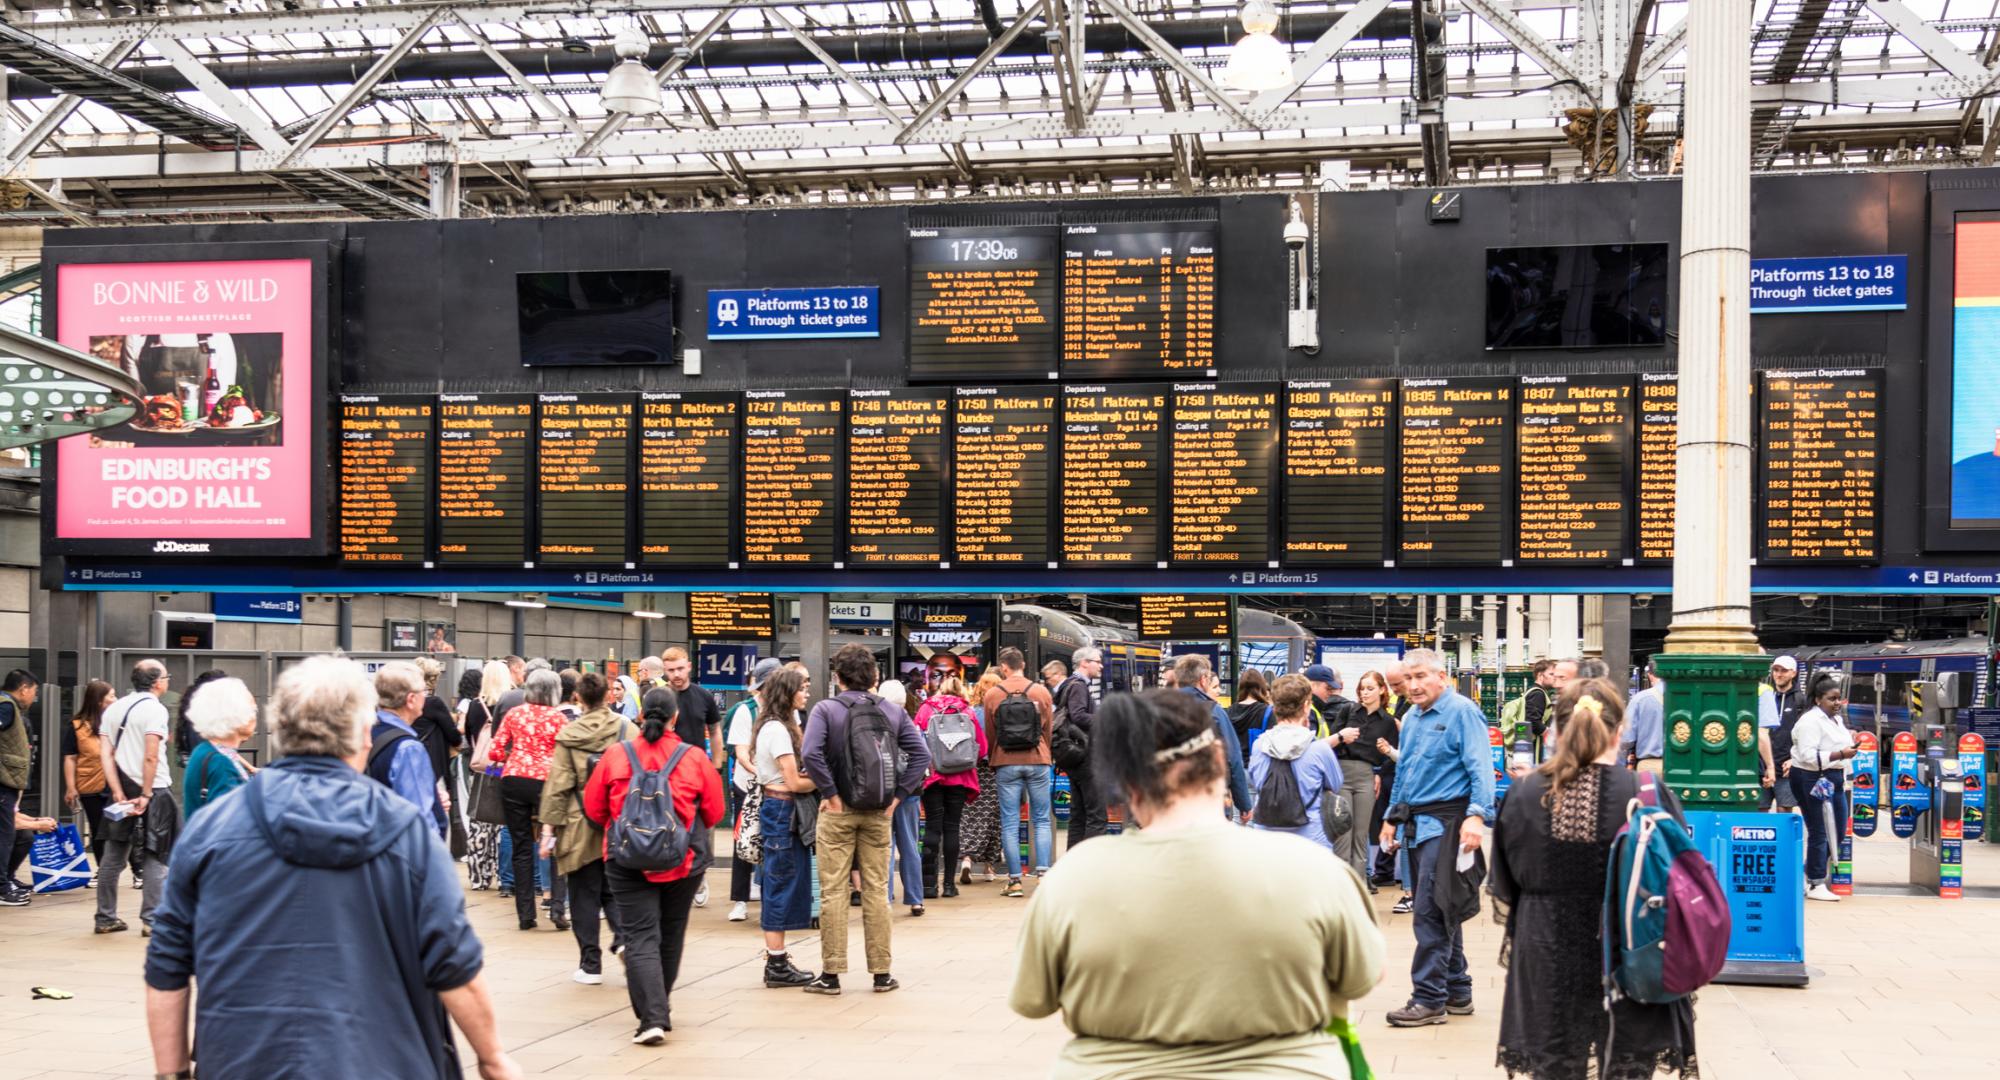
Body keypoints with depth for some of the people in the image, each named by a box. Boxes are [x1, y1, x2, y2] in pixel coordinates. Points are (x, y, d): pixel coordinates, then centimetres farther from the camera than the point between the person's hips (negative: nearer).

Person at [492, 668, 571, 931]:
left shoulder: (514, 714, 6)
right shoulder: (558, 718, -1)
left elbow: (496, 751, 5)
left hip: (513, 780, 2)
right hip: (545, 781, -2)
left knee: (521, 847, 8)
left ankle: (525, 913, 9)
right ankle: (557, 906, -5)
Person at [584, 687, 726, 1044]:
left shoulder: (616, 754, -5)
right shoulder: (695, 758, -6)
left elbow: (594, 808, 4)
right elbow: (714, 813, 1)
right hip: (684, 862, 1)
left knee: (640, 938, 0)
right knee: (671, 933, 20)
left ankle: (653, 1017, -13)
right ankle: (661, 1004, 36)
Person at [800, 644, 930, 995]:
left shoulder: (825, 709, -7)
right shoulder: (892, 712, 3)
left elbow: (810, 754, -22)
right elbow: (922, 755, -5)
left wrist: (831, 794, -14)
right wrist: (897, 795, -3)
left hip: (838, 811, -3)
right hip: (878, 813, 3)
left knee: (833, 891, 3)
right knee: (876, 891, 9)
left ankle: (831, 973, 5)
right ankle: (881, 973, 13)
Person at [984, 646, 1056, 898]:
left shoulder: (992, 695, -1)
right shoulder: (1041, 692, 1)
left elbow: (989, 734, 4)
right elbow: (1048, 729, 8)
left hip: (1006, 764, 0)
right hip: (1037, 763, 1)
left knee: (1010, 823, 3)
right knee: (1042, 820, 8)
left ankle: (1015, 880, 1)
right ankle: (1043, 873, -2)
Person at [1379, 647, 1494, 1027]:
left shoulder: (1462, 712, -9)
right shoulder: (1411, 718, 16)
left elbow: (1480, 768, -16)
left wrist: (1477, 814, -26)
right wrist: (1392, 816, 23)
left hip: (1446, 822, -9)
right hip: (1417, 823, 9)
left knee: (1431, 911, -11)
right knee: (1439, 911, 13)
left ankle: (1429, 998, -7)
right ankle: (1457, 991, 22)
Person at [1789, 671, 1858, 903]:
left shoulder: (1837, 719, 15)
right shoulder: (1811, 721, -16)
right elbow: (1808, 755, -24)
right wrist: (1840, 755, -26)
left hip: (1833, 779, 10)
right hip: (1811, 780, -10)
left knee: (1838, 831, 11)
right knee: (1819, 832, -5)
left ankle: (1811, 874, 23)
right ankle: (1815, 885, 4)